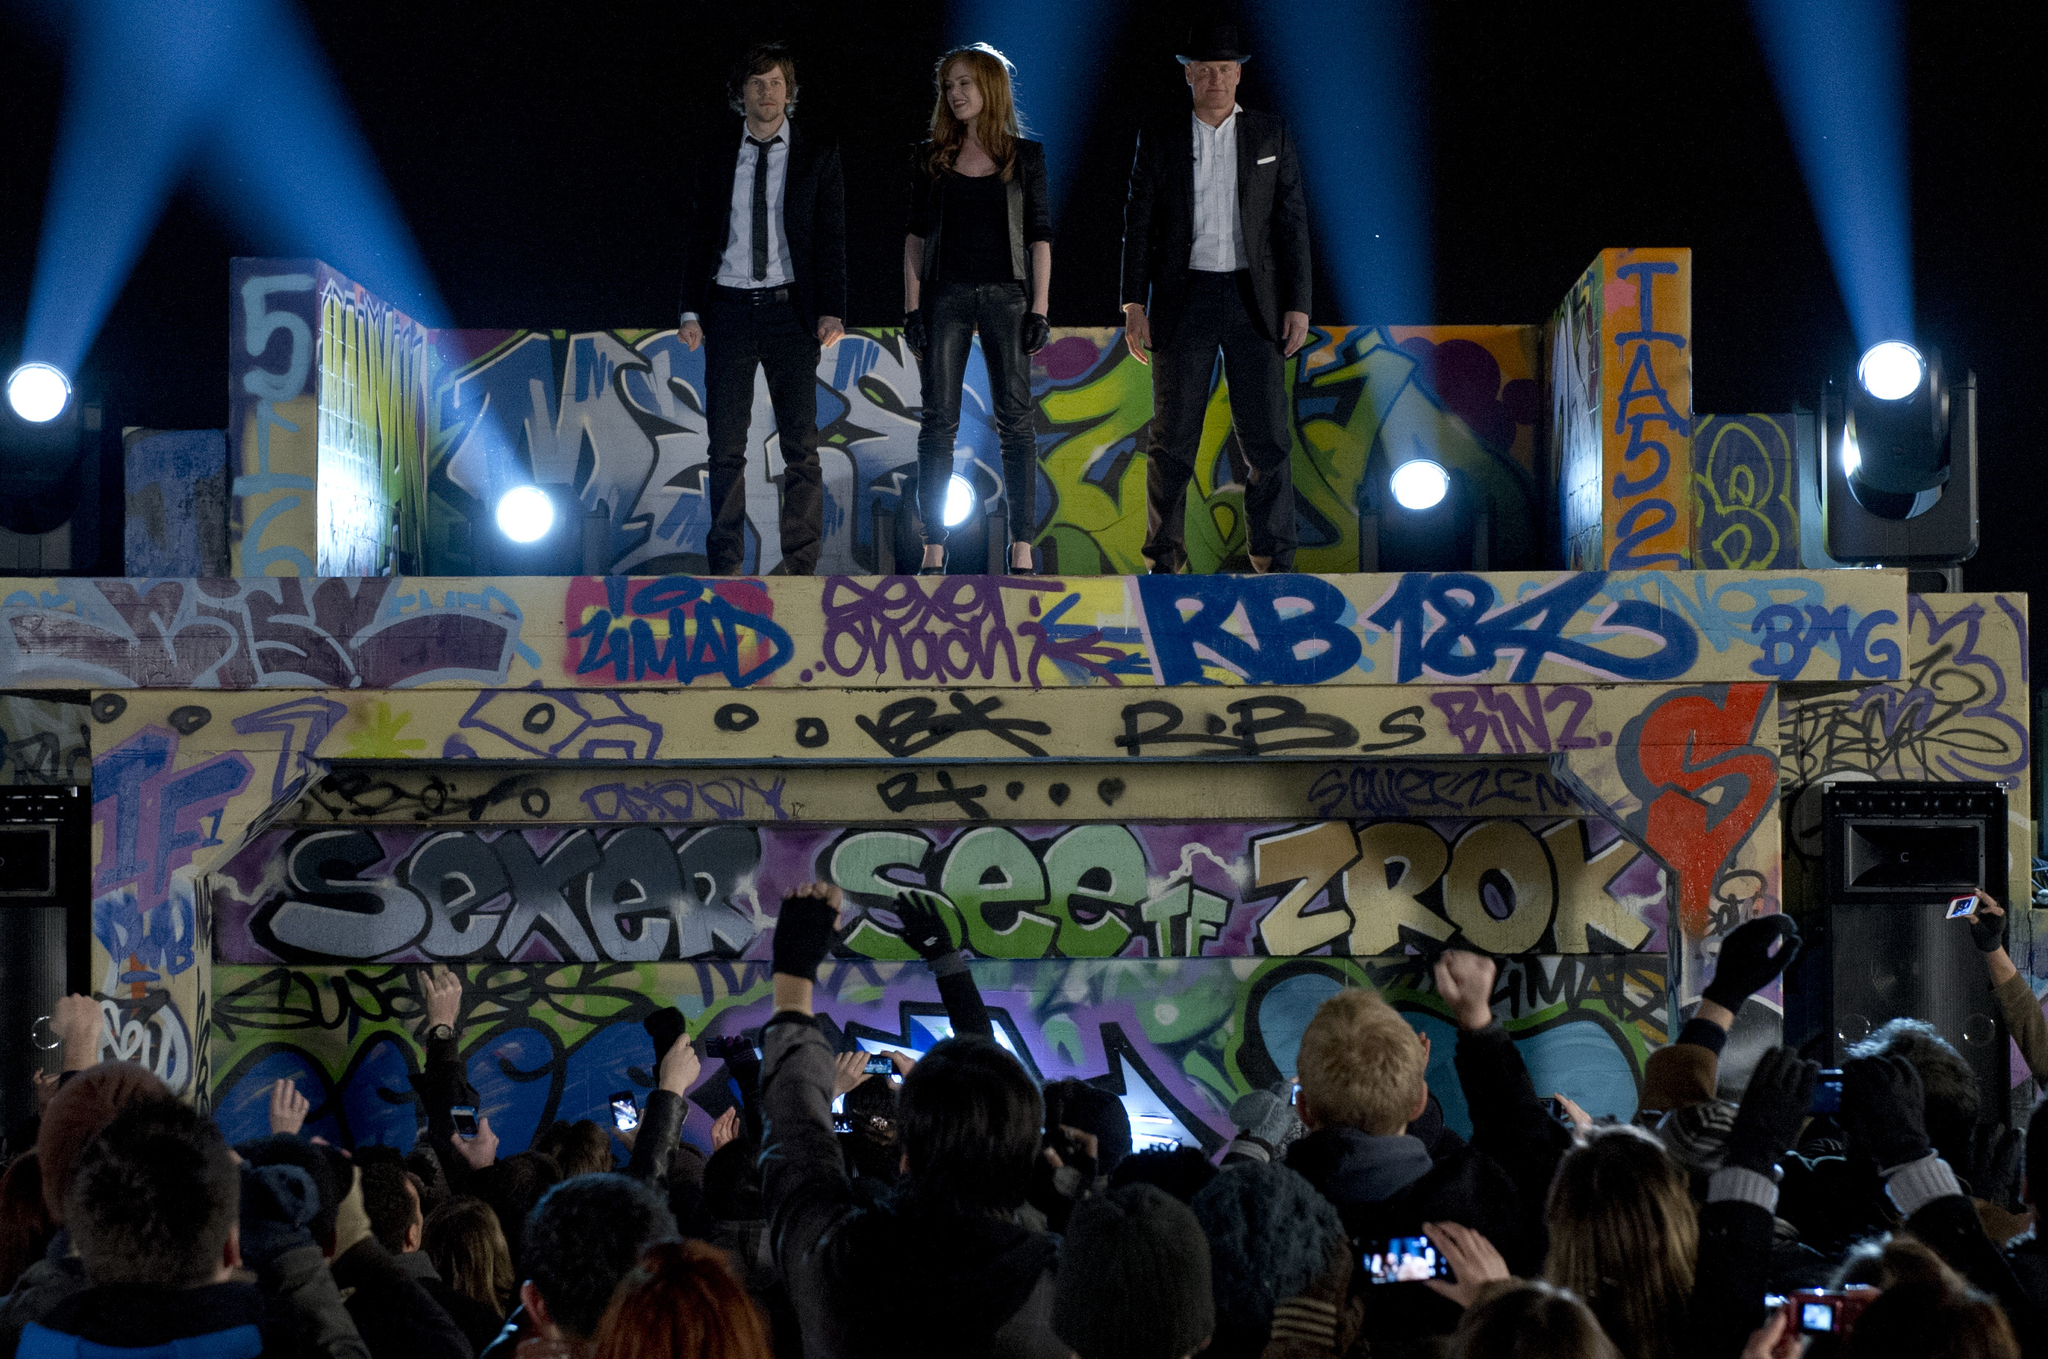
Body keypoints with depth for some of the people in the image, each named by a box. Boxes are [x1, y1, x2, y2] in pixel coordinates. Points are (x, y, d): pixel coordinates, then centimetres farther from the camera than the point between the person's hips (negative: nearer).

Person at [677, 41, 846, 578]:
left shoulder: (818, 152, 4)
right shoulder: (715, 153, 8)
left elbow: (831, 236, 1)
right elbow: (697, 235, 10)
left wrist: (831, 310, -9)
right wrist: (691, 311, 1)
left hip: (790, 308, -1)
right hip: (729, 307, 1)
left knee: (800, 442, -2)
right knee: (725, 445, 1)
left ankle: (799, 563, 3)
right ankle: (725, 563, 6)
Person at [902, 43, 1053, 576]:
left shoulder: (1025, 157, 5)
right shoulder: (931, 160, 8)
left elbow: (1040, 236, 3)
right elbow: (916, 236, 7)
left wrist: (1039, 308, -4)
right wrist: (911, 307, -1)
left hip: (1005, 293, -1)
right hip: (945, 294, 1)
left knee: (1015, 420, -3)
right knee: (938, 421, -2)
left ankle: (1021, 546, -1)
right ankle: (934, 546, 1)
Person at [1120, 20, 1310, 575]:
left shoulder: (1272, 137, 6)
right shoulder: (1159, 139, 5)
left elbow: (1291, 224, 5)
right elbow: (1139, 223, 4)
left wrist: (1297, 306, -3)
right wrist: (1134, 305, -4)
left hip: (1253, 302, 0)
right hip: (1183, 300, 0)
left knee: (1269, 439, -4)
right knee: (1173, 440, 2)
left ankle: (1275, 564, 1)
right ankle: (1165, 561, 10)